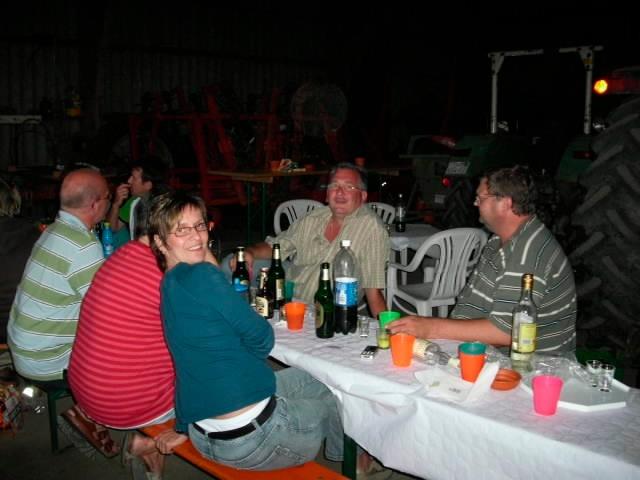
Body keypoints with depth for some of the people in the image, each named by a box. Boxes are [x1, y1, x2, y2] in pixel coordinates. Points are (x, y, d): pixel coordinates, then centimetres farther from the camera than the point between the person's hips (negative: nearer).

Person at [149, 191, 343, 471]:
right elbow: (261, 338, -16)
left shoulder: (168, 285, 5)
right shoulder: (201, 275, -22)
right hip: (251, 433, -9)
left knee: (309, 380, 29)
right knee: (330, 404, 20)